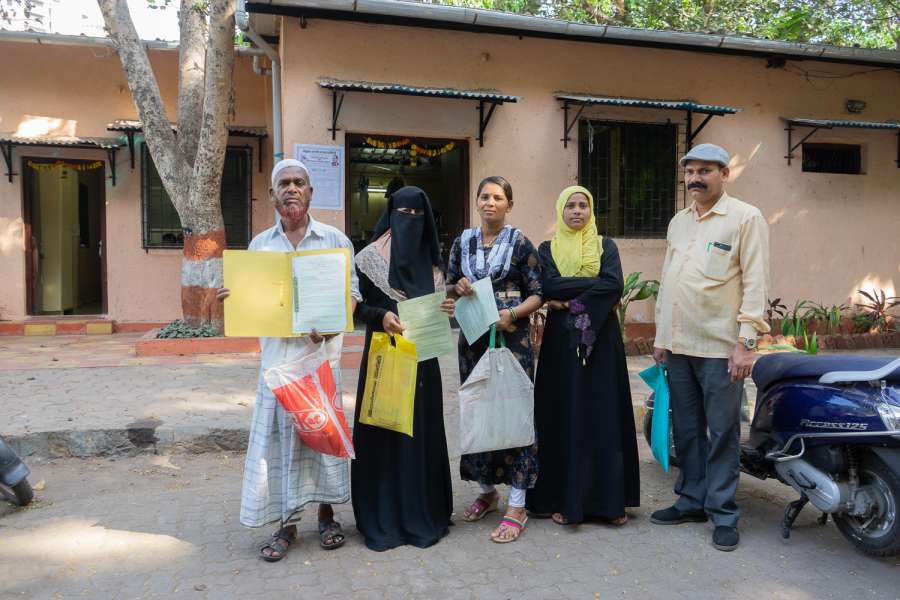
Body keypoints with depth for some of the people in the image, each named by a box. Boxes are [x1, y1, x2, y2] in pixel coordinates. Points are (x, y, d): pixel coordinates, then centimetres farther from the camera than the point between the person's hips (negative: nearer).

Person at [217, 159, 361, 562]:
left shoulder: (334, 240, 4)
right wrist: (232, 297, -7)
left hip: (322, 351, -1)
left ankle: (327, 514, 22)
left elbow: (352, 293, 1)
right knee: (279, 436, 2)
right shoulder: (260, 245, 10)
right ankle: (286, 524, 15)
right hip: (276, 352, 2)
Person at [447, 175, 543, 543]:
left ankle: (517, 506, 4)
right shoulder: (463, 243, 10)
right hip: (473, 338, 4)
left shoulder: (520, 244, -1)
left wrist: (513, 313, -20)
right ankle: (487, 490, 28)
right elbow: (448, 289, 15)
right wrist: (458, 288, -7)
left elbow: (537, 293, -3)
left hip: (511, 338, -4)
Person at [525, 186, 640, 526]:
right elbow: (549, 287, -10)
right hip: (562, 340, 0)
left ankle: (609, 498, 11)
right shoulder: (548, 249, 9)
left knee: (605, 414, 2)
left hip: (601, 339, 0)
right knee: (564, 416, 1)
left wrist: (572, 301, -15)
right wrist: (595, 284, -10)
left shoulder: (606, 246, 9)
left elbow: (615, 286, -10)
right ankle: (563, 498, 9)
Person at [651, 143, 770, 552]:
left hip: (720, 347, -6)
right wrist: (661, 336, 16)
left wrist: (746, 341, -15)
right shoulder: (679, 221, 16)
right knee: (686, 429, 13)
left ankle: (723, 512, 13)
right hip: (678, 345, 6)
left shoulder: (746, 218, -4)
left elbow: (755, 282, -9)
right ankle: (692, 500, 26)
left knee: (722, 432, 1)